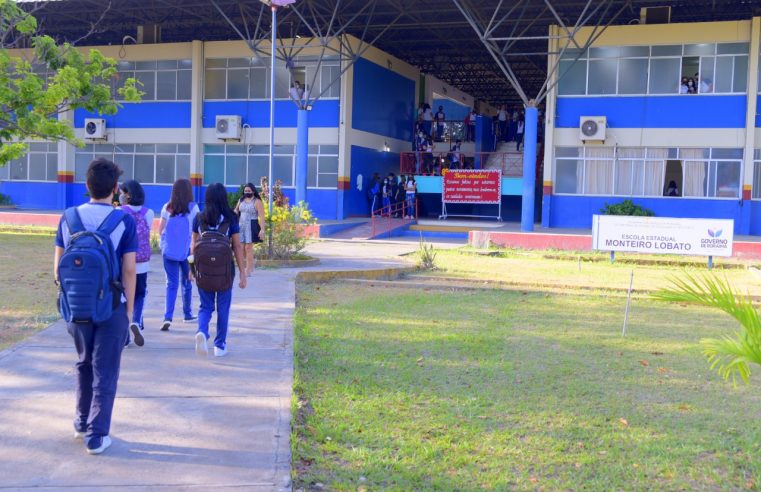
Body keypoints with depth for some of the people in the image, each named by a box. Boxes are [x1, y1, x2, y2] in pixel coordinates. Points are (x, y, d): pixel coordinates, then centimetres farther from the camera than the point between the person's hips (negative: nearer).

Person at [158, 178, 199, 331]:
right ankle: (188, 313, 27)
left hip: (168, 250, 1)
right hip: (186, 250, -1)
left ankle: (168, 317, -14)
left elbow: (160, 230, 6)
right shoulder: (193, 208, -5)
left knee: (171, 284, 0)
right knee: (186, 282, 15)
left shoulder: (167, 208, 2)